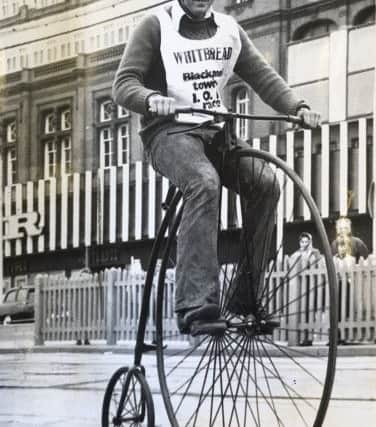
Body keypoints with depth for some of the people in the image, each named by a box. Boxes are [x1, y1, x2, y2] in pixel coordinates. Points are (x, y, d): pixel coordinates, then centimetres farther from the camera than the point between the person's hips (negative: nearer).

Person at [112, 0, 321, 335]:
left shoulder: (229, 29, 13)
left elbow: (262, 76, 7)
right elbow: (124, 84, -8)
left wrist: (297, 107, -11)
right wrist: (152, 98, -31)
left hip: (215, 131, 5)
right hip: (170, 131, -5)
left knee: (266, 182, -22)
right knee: (205, 184, -35)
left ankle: (246, 297, -16)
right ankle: (196, 303, -43)